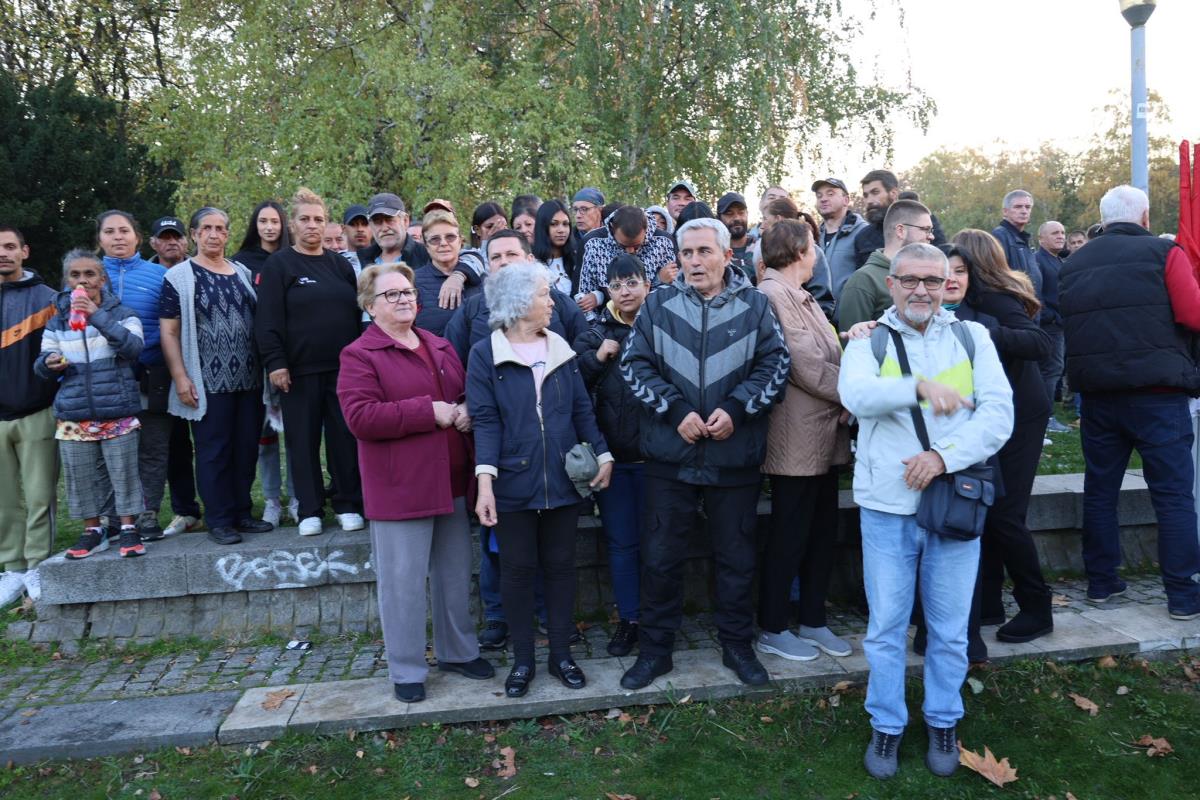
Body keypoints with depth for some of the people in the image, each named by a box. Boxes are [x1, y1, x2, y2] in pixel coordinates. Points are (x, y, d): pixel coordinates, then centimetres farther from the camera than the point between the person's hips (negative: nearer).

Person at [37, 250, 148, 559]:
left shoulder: (122, 313, 2)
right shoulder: (57, 321, 11)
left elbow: (133, 347, -16)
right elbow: (41, 367, 13)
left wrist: (98, 316, -22)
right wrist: (49, 363, -11)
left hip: (118, 413, -3)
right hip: (73, 416, 3)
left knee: (124, 473, -2)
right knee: (82, 476, 6)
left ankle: (129, 529, 11)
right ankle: (93, 530, 21)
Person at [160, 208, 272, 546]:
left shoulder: (243, 273, 14)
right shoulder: (179, 277, 0)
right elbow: (169, 331, -4)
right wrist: (180, 378, -12)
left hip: (249, 379, 5)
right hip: (208, 383, -5)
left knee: (247, 450, 9)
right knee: (214, 452, 1)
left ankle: (241, 513, 20)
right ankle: (219, 520, 10)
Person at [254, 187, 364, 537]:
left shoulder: (340, 264, 13)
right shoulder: (278, 265, 1)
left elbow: (357, 313, 15)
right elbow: (268, 319, -6)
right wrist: (274, 362, -14)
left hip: (343, 367, 3)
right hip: (299, 370, -3)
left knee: (345, 437, 5)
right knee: (304, 439, 4)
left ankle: (348, 505, 16)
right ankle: (309, 510, 14)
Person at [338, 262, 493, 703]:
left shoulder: (439, 346, 13)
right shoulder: (360, 355, -7)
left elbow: (466, 391, 23)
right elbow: (360, 417, -19)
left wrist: (466, 409, -3)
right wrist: (430, 412, -20)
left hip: (451, 481, 7)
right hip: (399, 488, -6)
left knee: (456, 574, 17)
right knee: (403, 582, 2)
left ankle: (458, 651, 35)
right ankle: (406, 671, 19)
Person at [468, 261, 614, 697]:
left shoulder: (561, 349, 8)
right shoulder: (485, 354, -4)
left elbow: (582, 410, 9)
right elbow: (485, 420, -10)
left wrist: (603, 455, -3)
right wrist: (485, 479, -19)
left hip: (563, 480, 3)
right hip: (514, 482, -3)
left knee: (560, 565, 11)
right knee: (517, 568, 7)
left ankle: (561, 653, 25)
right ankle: (522, 659, 22)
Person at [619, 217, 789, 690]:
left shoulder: (754, 306, 1)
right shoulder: (658, 305, 1)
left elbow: (775, 365, -2)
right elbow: (634, 364, -3)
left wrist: (735, 409, -15)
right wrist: (676, 411, -13)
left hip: (736, 456, 0)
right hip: (670, 454, 0)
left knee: (737, 557, 13)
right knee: (660, 557, 8)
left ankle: (737, 645, 32)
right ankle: (655, 649, 24)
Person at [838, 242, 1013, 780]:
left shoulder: (972, 337, 6)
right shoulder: (868, 339, 3)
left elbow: (999, 414, -4)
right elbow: (855, 394, -17)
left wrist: (944, 456, -17)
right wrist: (919, 387, -31)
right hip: (887, 504, -1)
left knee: (950, 628, 12)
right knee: (885, 626, 8)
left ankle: (943, 721, 33)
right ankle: (886, 724, 27)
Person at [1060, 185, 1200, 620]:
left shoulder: (1074, 262, 10)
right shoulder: (1164, 252, -4)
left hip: (1096, 392, 4)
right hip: (1157, 393, -4)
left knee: (1100, 491, 13)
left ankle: (1101, 582, 21)